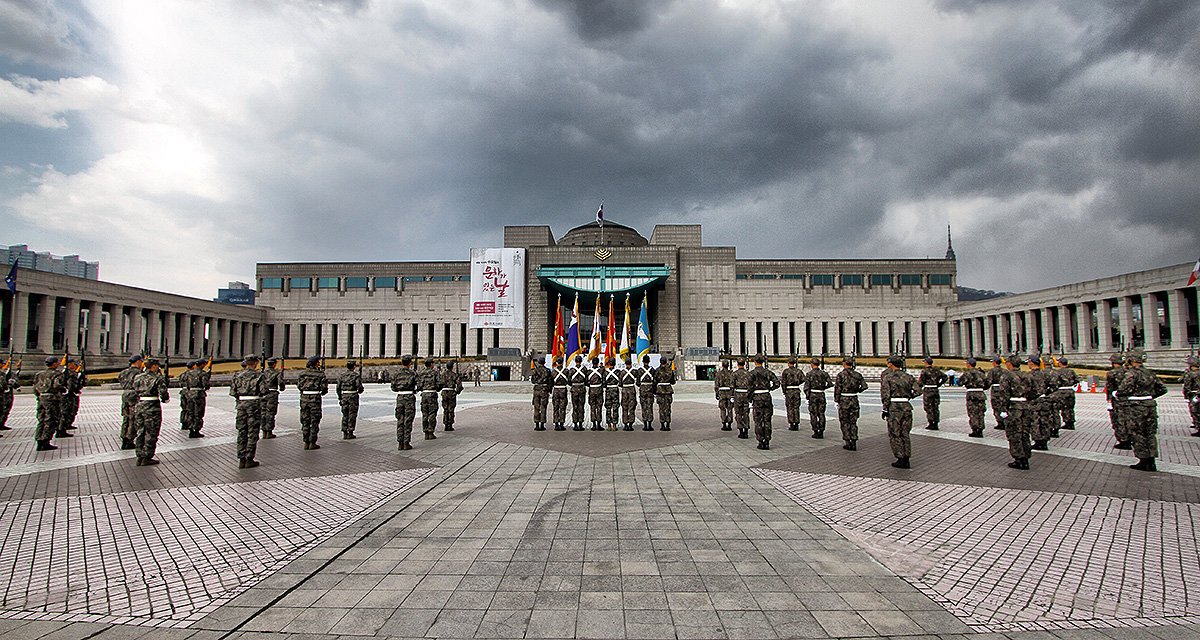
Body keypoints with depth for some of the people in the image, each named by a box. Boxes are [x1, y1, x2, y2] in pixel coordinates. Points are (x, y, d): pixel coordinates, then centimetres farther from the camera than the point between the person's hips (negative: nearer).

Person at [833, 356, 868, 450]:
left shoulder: (841, 374, -10)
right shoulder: (857, 374, 2)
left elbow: (837, 389, -11)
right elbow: (864, 386, -2)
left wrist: (836, 401, -3)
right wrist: (857, 391, 16)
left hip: (844, 400, -4)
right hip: (854, 400, 4)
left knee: (844, 422, 7)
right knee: (853, 422, 11)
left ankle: (848, 443, 6)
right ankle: (854, 443, 10)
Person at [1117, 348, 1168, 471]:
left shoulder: (1132, 373, -14)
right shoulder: (1150, 373, 9)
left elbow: (1123, 390, -22)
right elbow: (1163, 388, 17)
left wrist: (1116, 394, -2)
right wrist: (1151, 396, 21)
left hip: (1136, 408, -7)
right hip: (1151, 406, 7)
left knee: (1137, 434, 1)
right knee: (1150, 433, 11)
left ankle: (1144, 462, 5)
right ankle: (1151, 462, 15)